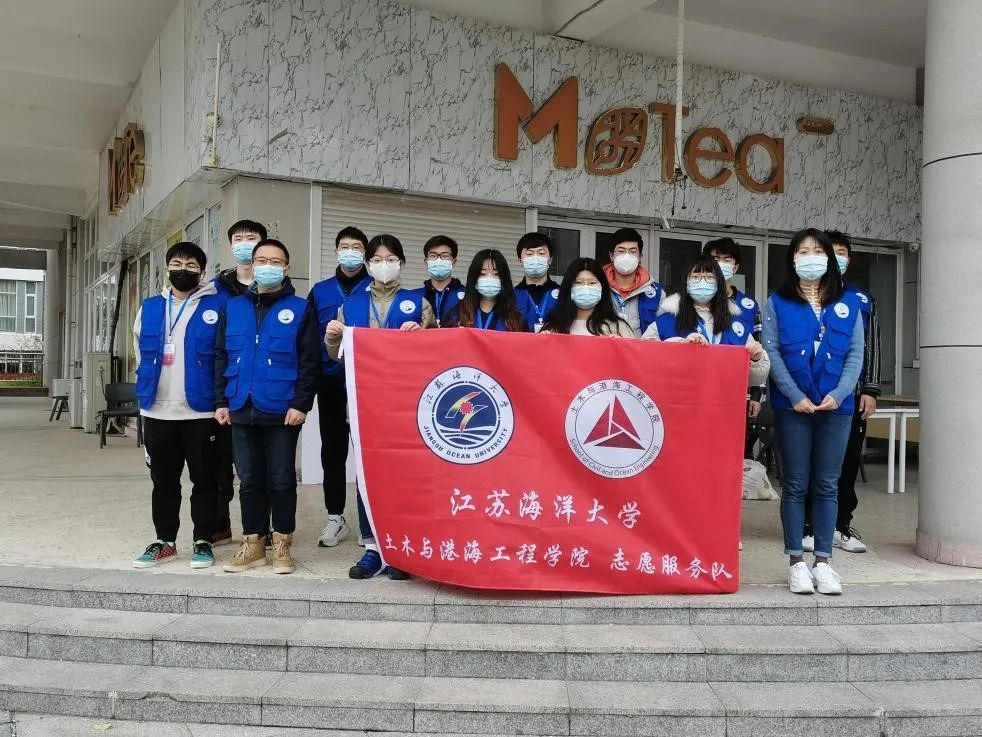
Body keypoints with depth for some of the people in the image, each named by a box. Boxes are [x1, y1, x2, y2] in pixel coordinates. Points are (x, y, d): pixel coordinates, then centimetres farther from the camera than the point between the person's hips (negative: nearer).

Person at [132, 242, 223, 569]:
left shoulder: (216, 306, -3)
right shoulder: (150, 307, 10)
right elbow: (140, 351, 21)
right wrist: (148, 386, 16)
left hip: (201, 409, -4)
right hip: (157, 410, 4)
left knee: (204, 479, 5)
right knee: (163, 480, 12)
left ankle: (203, 541, 15)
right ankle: (164, 541, 23)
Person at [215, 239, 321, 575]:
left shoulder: (300, 308, -1)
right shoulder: (233, 307, 11)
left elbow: (310, 361, -6)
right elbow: (221, 357, 11)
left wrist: (301, 404, -13)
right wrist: (221, 401, 5)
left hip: (282, 411, -3)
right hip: (242, 409, 4)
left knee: (282, 479, 5)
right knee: (249, 480, 11)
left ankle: (282, 544, 17)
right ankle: (253, 543, 22)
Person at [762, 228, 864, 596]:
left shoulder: (848, 303, 10)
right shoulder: (778, 302, 4)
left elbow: (856, 353, 5)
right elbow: (771, 352, -4)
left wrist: (838, 393, -10)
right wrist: (795, 396, -13)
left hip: (836, 406, 2)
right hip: (792, 406, -2)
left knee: (827, 485, 6)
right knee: (796, 485, 4)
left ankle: (823, 561, 15)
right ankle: (796, 562, 11)